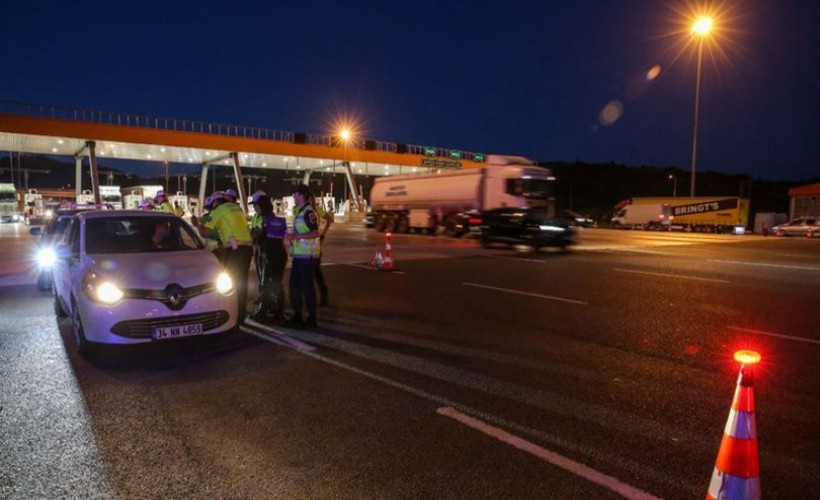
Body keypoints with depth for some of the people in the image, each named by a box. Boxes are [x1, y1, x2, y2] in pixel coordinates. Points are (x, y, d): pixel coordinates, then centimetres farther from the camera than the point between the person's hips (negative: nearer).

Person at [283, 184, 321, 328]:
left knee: (307, 286, -3)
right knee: (294, 284, 13)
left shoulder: (308, 212, -15)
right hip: (298, 254, 9)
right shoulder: (297, 211, 15)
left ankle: (312, 318, 7)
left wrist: (295, 236, -22)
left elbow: (315, 233, -21)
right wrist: (291, 237, 10)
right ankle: (297, 315, 23)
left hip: (307, 255, -9)